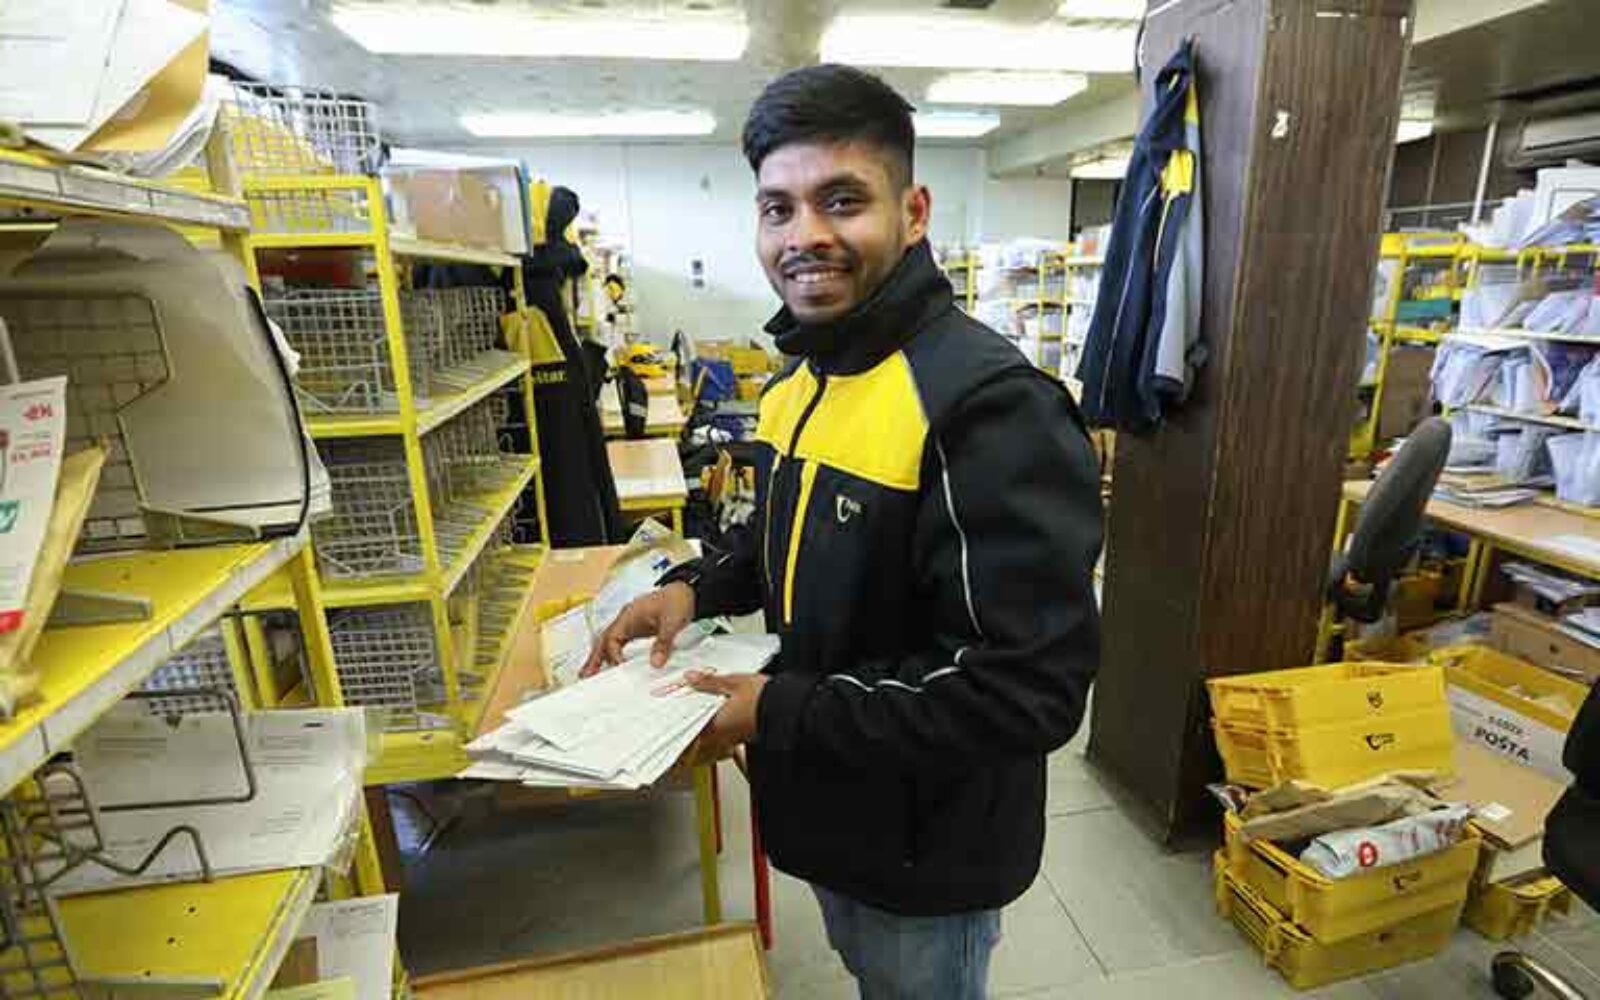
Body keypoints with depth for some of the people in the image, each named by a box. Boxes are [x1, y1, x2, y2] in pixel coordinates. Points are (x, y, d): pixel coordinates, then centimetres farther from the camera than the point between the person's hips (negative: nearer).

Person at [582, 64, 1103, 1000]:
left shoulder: (990, 404, -29)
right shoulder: (801, 380, 1)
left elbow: (1031, 689, -30)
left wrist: (783, 714, -27)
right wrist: (698, 587, -5)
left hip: (926, 849, -8)